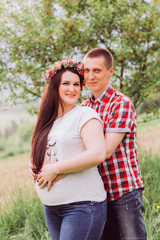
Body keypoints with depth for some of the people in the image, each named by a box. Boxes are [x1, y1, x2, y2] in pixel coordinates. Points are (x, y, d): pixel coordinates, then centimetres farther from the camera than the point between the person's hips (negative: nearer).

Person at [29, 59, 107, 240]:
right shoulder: (48, 121, 14)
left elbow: (97, 155, -21)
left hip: (82, 205, -7)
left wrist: (55, 169, -16)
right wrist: (34, 165, 2)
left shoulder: (86, 115, -7)